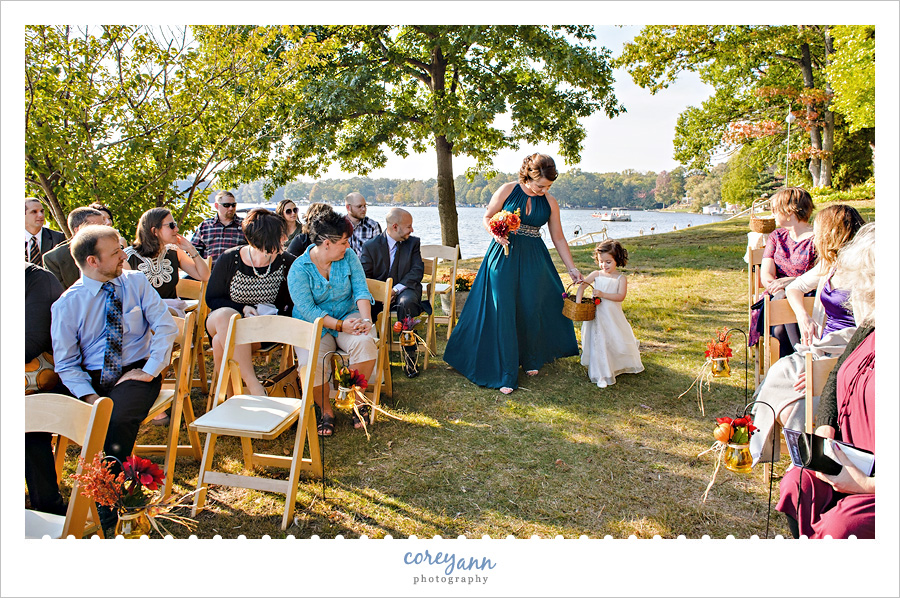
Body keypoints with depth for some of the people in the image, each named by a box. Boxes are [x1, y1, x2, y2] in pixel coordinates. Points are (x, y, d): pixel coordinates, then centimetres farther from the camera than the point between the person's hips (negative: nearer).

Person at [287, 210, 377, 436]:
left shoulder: (348, 256, 1)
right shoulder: (299, 269, -10)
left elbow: (361, 290, -4)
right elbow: (307, 310, -15)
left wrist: (365, 319, -23)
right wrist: (340, 325, -25)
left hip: (348, 318, 2)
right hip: (314, 326, -2)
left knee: (365, 342, -31)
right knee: (311, 364, -31)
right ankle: (325, 410, -1)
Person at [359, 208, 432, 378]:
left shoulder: (413, 242, 8)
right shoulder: (371, 246, 3)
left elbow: (417, 270, -3)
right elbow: (363, 276, -4)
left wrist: (396, 289, -18)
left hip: (405, 290, 0)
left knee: (406, 303, -37)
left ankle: (410, 358, -27)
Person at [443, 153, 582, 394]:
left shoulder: (550, 202, 3)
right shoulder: (507, 190, -4)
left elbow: (558, 238, 7)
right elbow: (487, 218, 4)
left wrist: (572, 269, 6)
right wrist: (496, 234, -17)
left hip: (533, 261, 3)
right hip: (504, 257, -2)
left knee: (531, 311, 7)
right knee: (503, 313, -5)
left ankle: (530, 360, 31)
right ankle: (506, 374, 1)